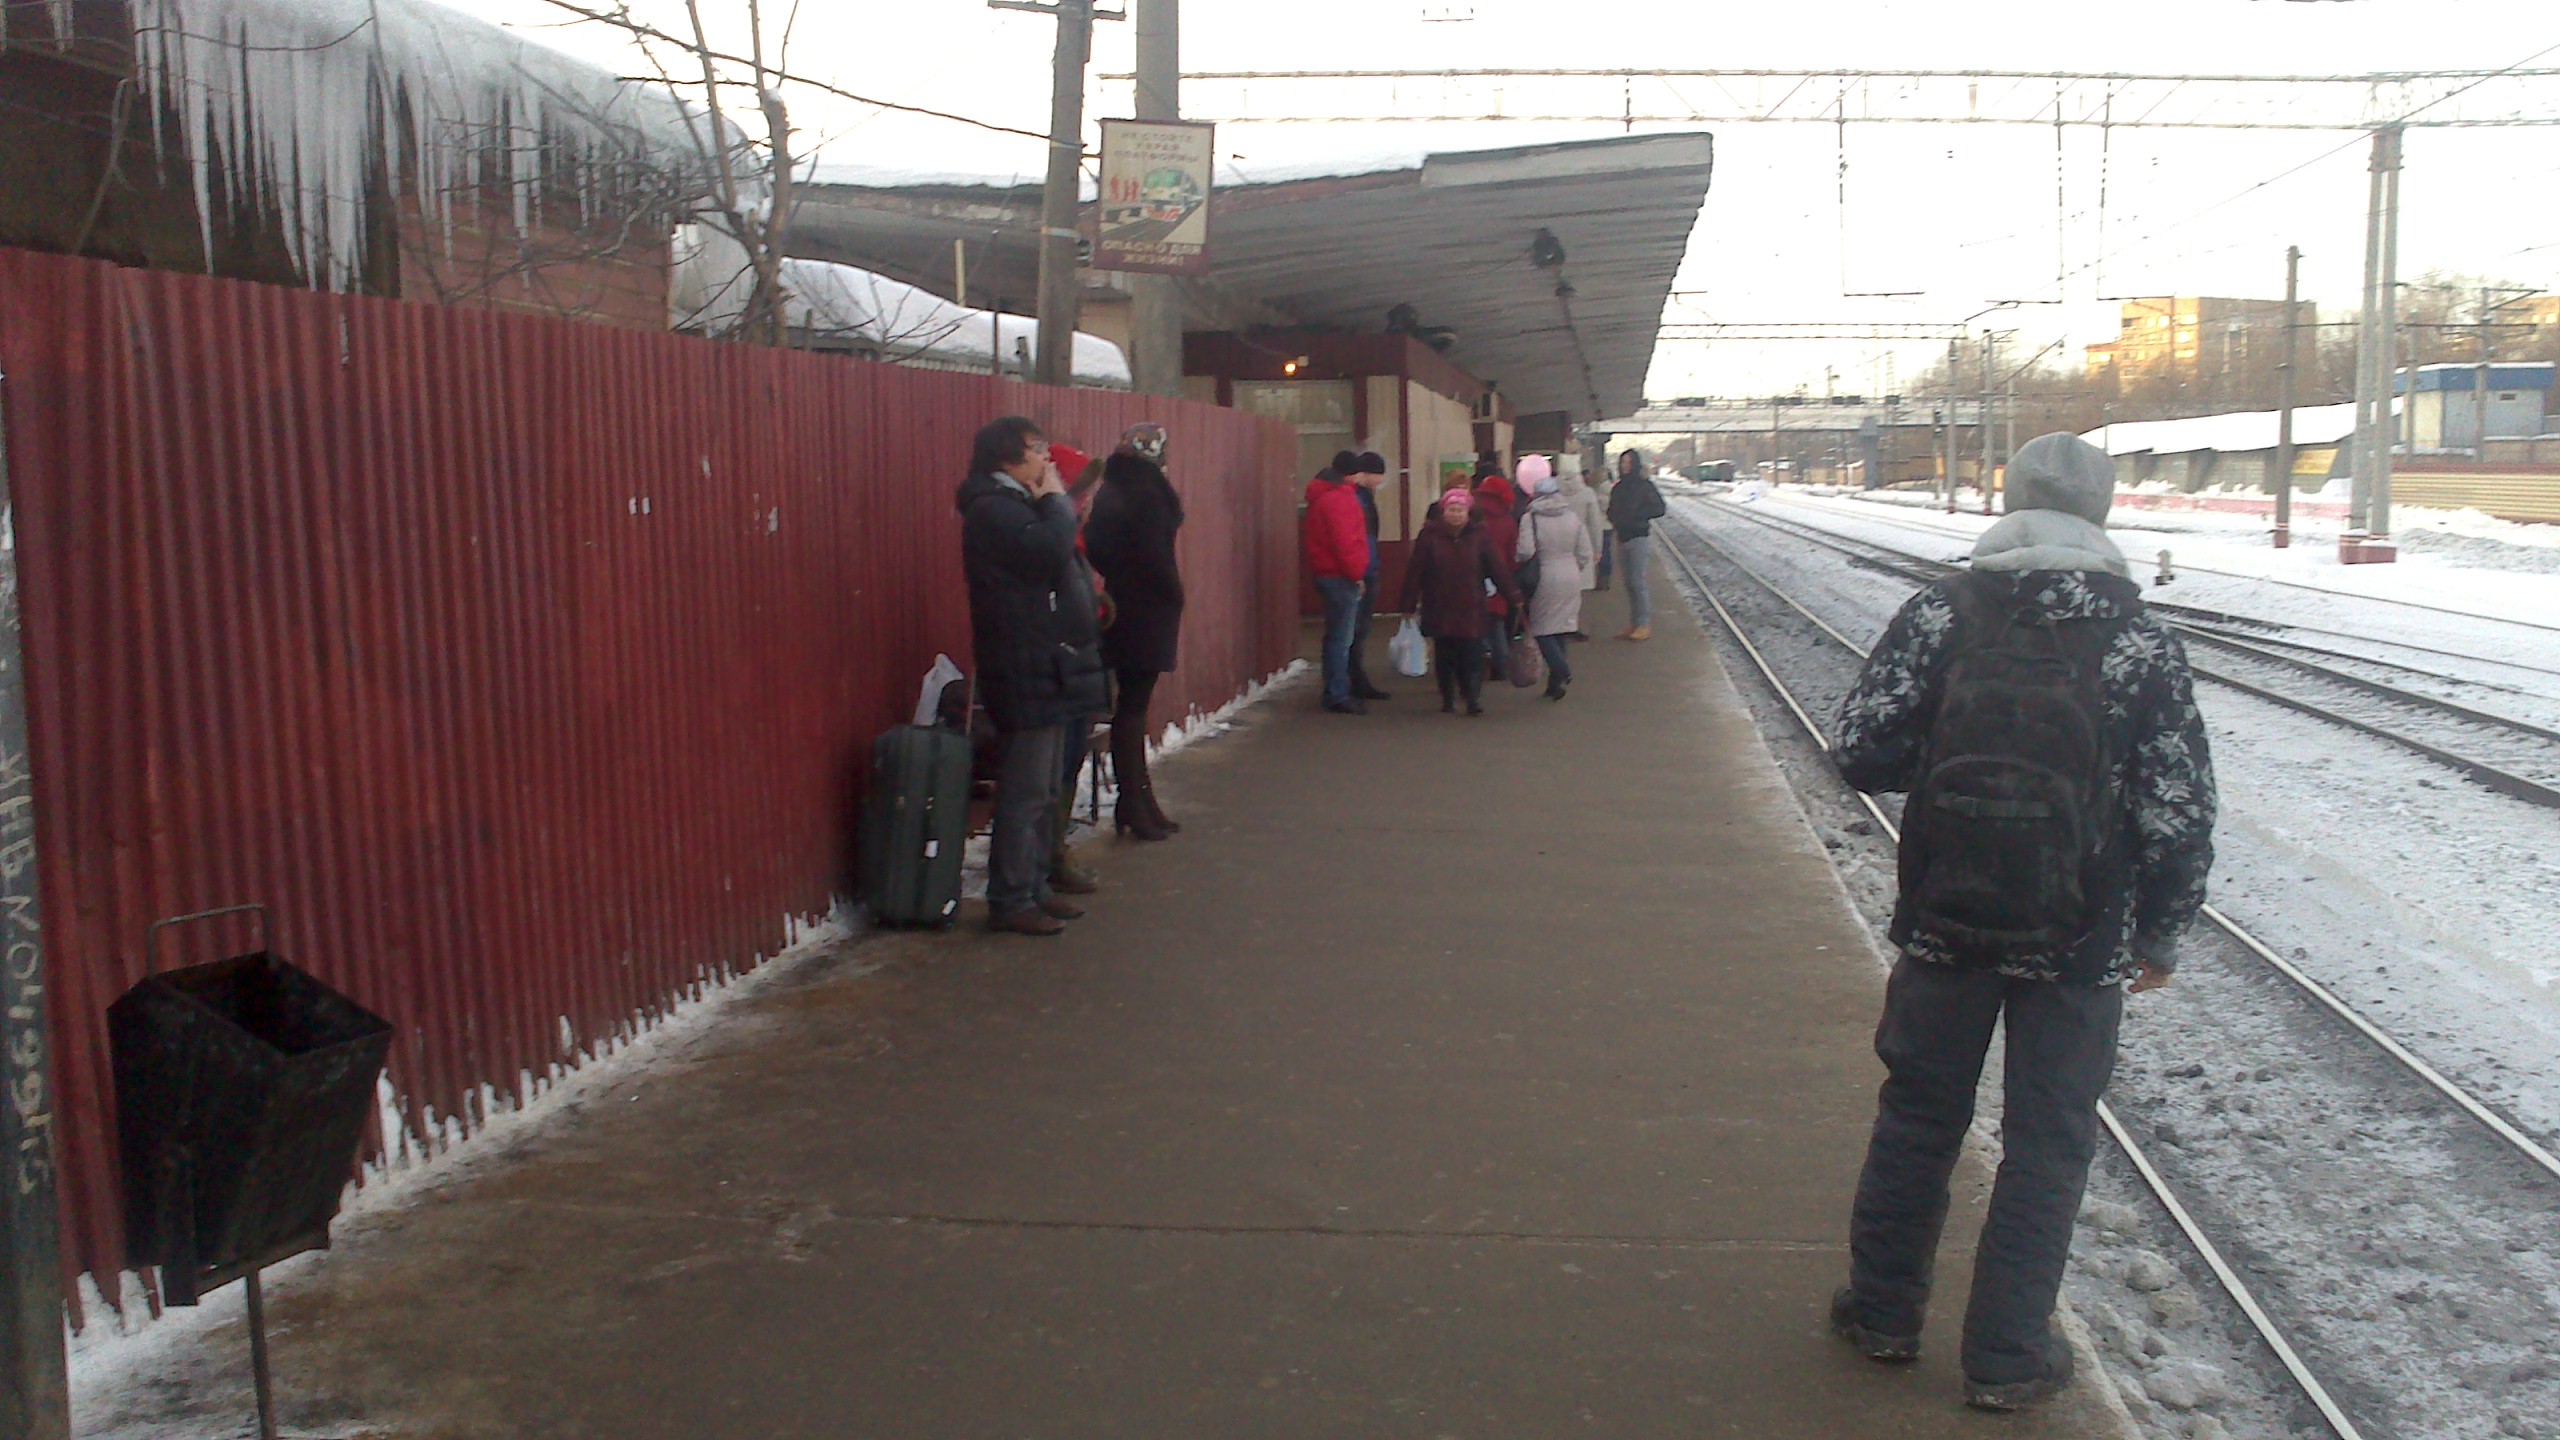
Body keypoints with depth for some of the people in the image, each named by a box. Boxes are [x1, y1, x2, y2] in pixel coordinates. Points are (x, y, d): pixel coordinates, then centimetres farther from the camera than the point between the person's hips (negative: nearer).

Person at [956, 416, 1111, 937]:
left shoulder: (1014, 504, 19)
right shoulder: (994, 509, -13)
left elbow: (1055, 559, 18)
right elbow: (1053, 551, -25)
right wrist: (1056, 502, -13)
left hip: (1045, 669, 11)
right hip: (1028, 673, -11)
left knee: (1043, 790, 15)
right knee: (1026, 791, -7)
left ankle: (1034, 888, 24)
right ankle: (1011, 901, 0)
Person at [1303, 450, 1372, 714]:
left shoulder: (1322, 495, 17)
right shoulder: (1339, 498, -16)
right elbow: (1345, 541, -23)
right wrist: (1356, 573, -13)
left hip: (1326, 573, 11)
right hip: (1341, 577, -11)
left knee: (1336, 636, 15)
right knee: (1341, 638, -7)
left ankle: (1336, 692, 21)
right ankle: (1338, 696, -5)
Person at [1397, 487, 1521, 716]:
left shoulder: (1479, 535, 0)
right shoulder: (1430, 535, -2)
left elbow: (1497, 567, 0)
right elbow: (1415, 571, -1)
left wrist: (1513, 595, -1)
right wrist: (1409, 604, -2)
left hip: (1471, 609, -1)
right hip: (1439, 609, 1)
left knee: (1472, 653, -9)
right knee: (1444, 656, 7)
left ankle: (1474, 697, -4)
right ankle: (1448, 698, 21)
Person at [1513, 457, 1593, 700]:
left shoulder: (1531, 519, -11)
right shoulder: (1572, 516, 2)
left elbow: (1524, 552, -20)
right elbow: (1586, 552, 3)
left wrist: (1518, 561, 1)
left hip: (1544, 579, -5)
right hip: (1570, 579, 5)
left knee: (1543, 628, 5)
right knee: (1560, 627, 14)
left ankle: (1560, 669, -17)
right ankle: (1556, 682, 17)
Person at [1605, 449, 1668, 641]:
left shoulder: (1645, 485, -6)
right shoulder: (1618, 488, 12)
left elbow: (1660, 509, -8)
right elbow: (1612, 511, 21)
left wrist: (1636, 514, -15)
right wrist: (1615, 522, -2)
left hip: (1639, 538, -7)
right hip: (1622, 539, 7)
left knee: (1638, 581, -10)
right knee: (1629, 583, 7)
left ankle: (1645, 625, -7)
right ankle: (1633, 625, 11)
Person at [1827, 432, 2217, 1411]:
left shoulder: (1940, 613, -6)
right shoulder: (2142, 641, -8)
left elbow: (1862, 752, -7)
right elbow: (2182, 817, -7)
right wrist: (2159, 940, 6)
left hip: (1944, 924, 2)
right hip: (2079, 942, -1)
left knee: (1917, 1115, 17)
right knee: (2047, 1141, 12)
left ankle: (1882, 1311, 31)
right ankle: (2006, 1356, 20)